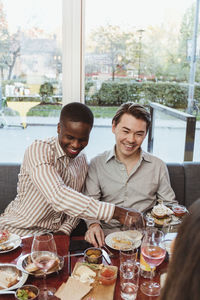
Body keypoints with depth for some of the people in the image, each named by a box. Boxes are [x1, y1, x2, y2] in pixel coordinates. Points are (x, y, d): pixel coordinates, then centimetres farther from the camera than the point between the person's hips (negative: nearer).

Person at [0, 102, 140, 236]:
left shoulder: (82, 160, 3)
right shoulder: (38, 150, -20)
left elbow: (78, 204, 9)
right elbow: (57, 196, -34)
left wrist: (64, 231, -9)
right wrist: (115, 212, -37)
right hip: (18, 233, -4)